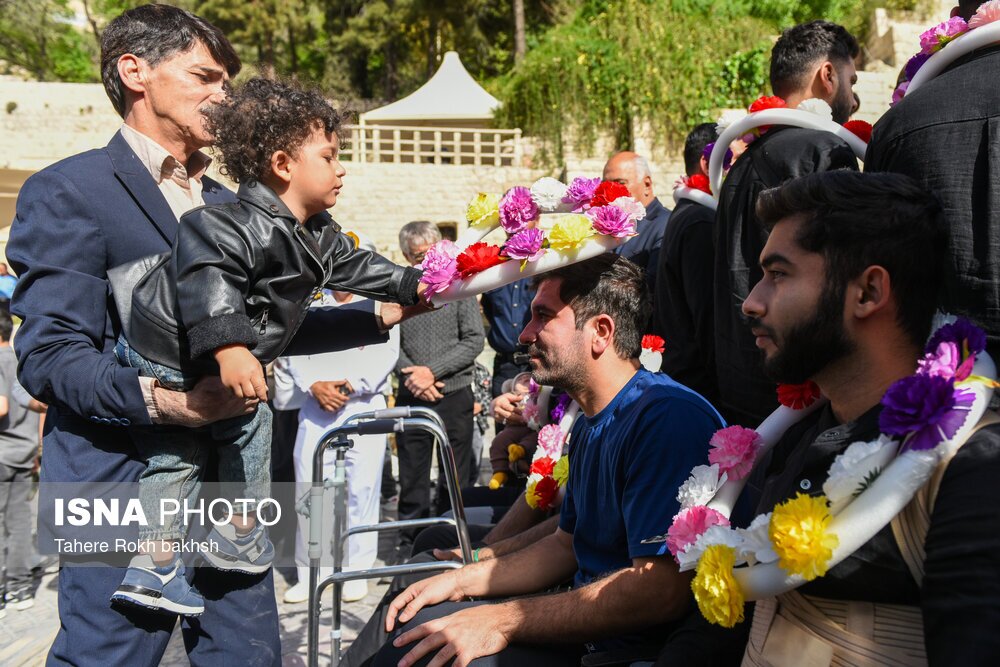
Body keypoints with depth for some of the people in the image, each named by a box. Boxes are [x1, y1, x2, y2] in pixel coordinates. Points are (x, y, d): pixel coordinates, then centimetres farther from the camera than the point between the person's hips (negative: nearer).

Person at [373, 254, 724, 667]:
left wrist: (501, 622, -25)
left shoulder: (667, 418, -22)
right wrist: (458, 582, 10)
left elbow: (662, 590, -29)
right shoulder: (590, 425, 13)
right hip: (582, 619, 10)